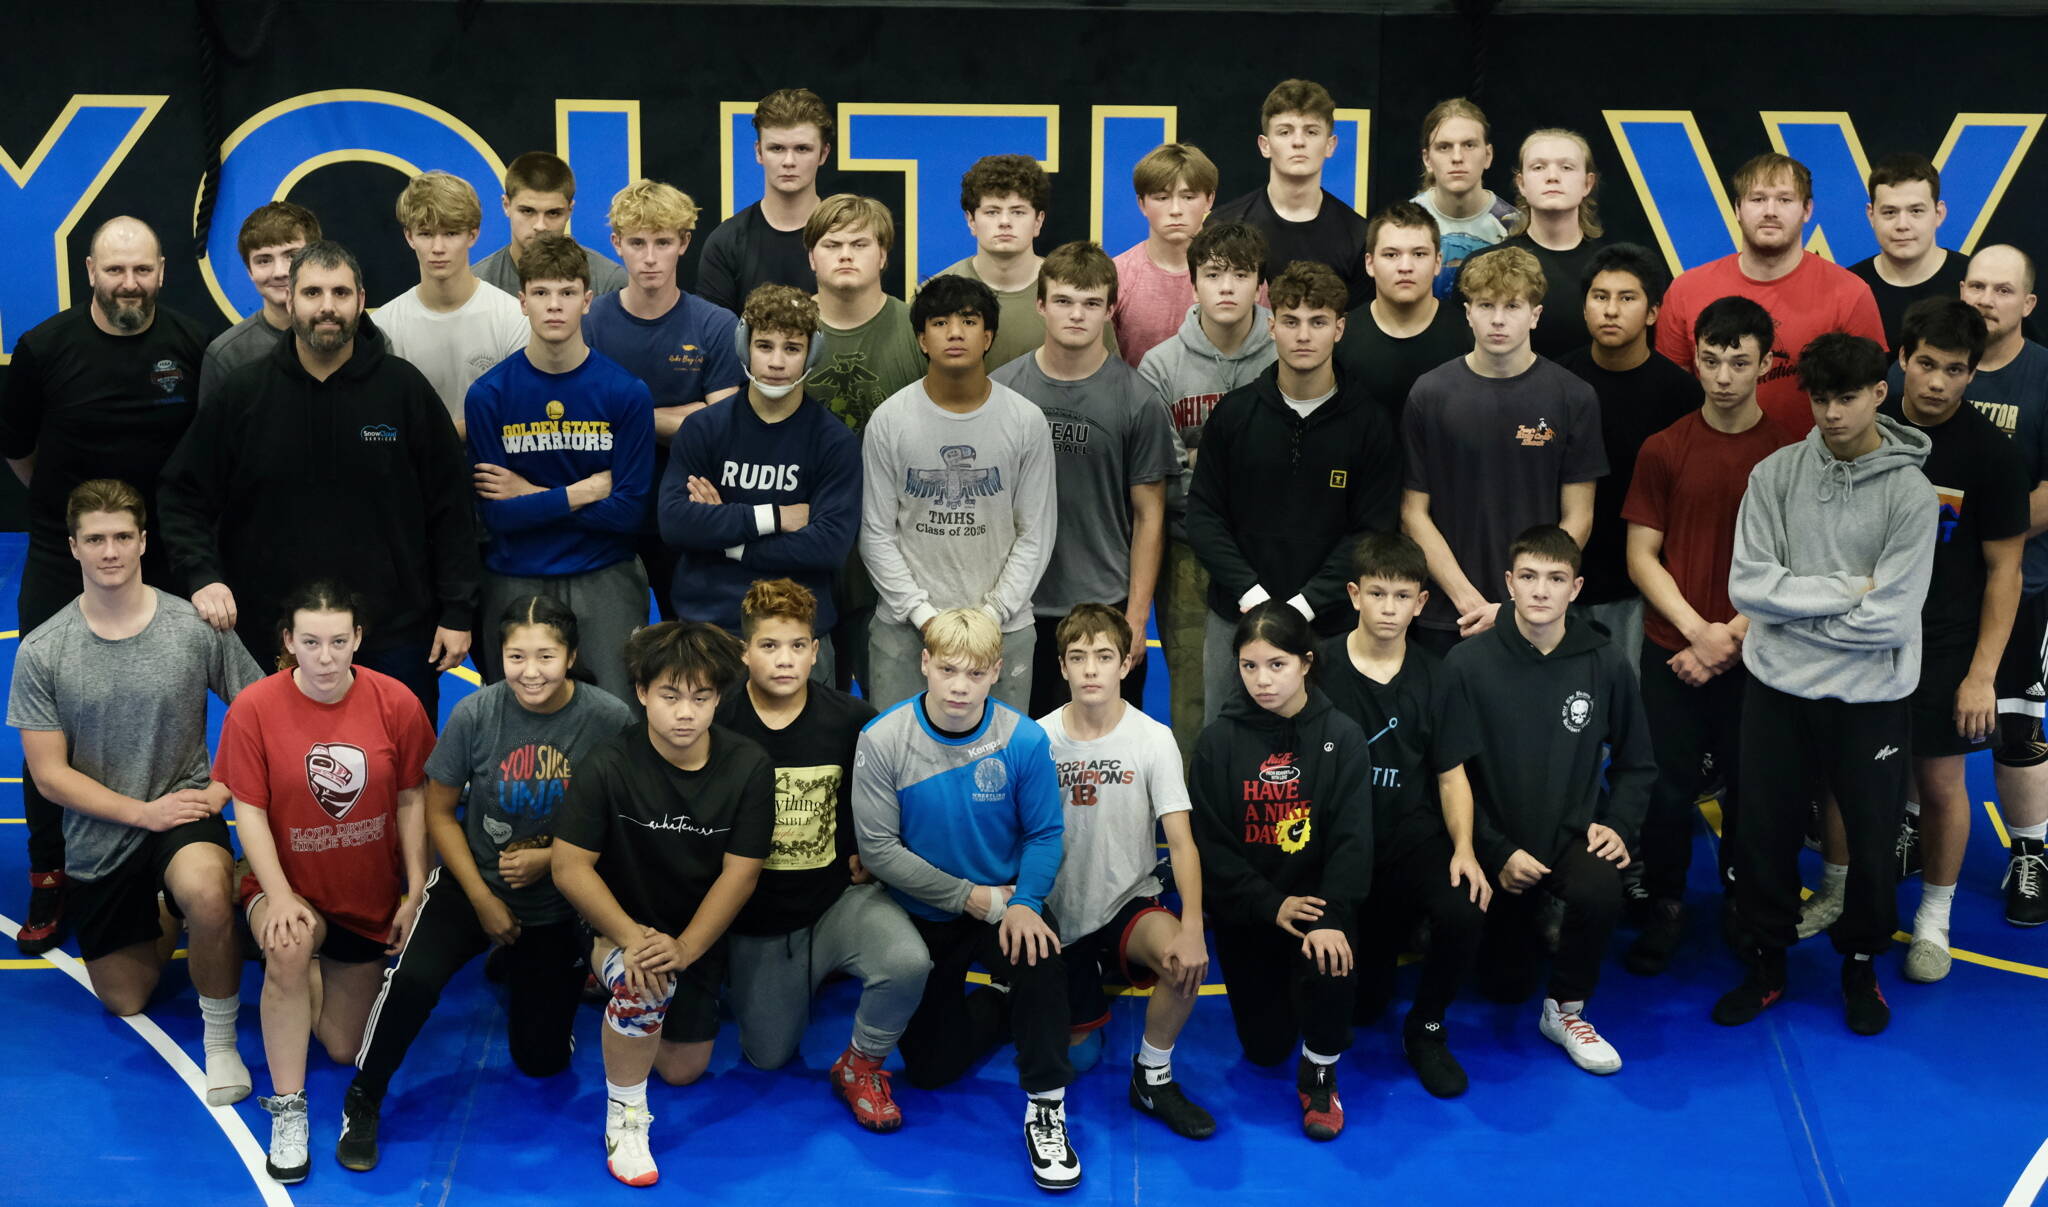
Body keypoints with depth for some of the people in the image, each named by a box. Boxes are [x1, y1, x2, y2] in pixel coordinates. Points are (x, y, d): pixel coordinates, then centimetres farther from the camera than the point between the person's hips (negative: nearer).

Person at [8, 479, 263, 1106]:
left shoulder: (197, 628, -12)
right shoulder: (41, 651, -9)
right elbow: (50, 774, -6)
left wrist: (222, 787, -13)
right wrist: (146, 811, -14)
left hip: (184, 810, -3)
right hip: (98, 837, 3)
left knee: (205, 891, -38)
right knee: (127, 1001, 15)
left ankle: (221, 1041, -15)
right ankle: (164, 915, 47)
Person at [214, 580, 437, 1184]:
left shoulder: (396, 702, -13)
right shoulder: (254, 707, -16)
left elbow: (410, 800, -4)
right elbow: (248, 810, -12)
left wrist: (415, 893, -5)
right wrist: (279, 897, -22)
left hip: (369, 895, 2)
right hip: (289, 885, -2)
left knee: (344, 1049, 9)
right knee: (289, 948, -38)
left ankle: (335, 979, 45)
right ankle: (287, 1111, -21)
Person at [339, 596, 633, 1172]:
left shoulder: (610, 720, -19)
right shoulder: (476, 714, -16)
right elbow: (439, 812, -4)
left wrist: (551, 857, -20)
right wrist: (482, 899, -8)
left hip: (559, 903, 1)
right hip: (473, 883, 0)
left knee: (542, 1059, 7)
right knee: (413, 978, -29)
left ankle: (522, 970, 39)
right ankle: (362, 1103, -6)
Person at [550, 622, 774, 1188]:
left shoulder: (749, 767, -13)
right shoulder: (608, 767, -19)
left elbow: (740, 872, -13)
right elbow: (569, 865, -18)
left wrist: (685, 947, -24)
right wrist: (631, 937, -30)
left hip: (697, 935, 3)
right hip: (619, 925, -3)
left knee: (683, 1071, 8)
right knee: (644, 984, -36)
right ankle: (624, 1119, -13)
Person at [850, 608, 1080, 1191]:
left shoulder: (1023, 739, -17)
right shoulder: (882, 740, -19)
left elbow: (1043, 834, -9)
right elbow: (878, 848, -17)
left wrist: (1024, 903, -27)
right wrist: (970, 898, -19)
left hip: (1004, 900, -1)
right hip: (923, 914, 1)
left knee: (1040, 949, -35)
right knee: (931, 1068, 3)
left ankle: (1046, 1106, -18)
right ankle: (999, 1006, 34)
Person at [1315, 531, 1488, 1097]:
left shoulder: (1432, 679, 5)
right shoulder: (1320, 668, -3)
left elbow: (1452, 775, 6)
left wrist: (1464, 849, -11)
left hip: (1413, 834, 2)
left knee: (1465, 911, -31)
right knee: (1358, 1004, -9)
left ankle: (1426, 1028, -1)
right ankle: (1379, 934, 30)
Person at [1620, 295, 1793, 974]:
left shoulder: (1790, 453, -2)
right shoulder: (1664, 451, 0)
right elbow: (1641, 556, -1)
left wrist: (1732, 635, -11)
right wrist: (1697, 630, -12)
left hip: (1754, 656, 0)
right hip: (1671, 651, 0)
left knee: (1748, 784, 8)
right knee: (1670, 785, 4)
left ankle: (1744, 904, 28)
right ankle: (1664, 906, 20)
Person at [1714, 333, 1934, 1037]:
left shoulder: (1910, 494, -11)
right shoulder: (1775, 475, -4)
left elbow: (1889, 619, -17)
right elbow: (1747, 586, -11)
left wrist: (1791, 607, -12)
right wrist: (1843, 591, -16)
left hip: (1871, 697, -2)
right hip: (1776, 688, 2)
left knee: (1872, 839, 10)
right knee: (1763, 834, 11)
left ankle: (1861, 965, 33)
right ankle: (1766, 963, 30)